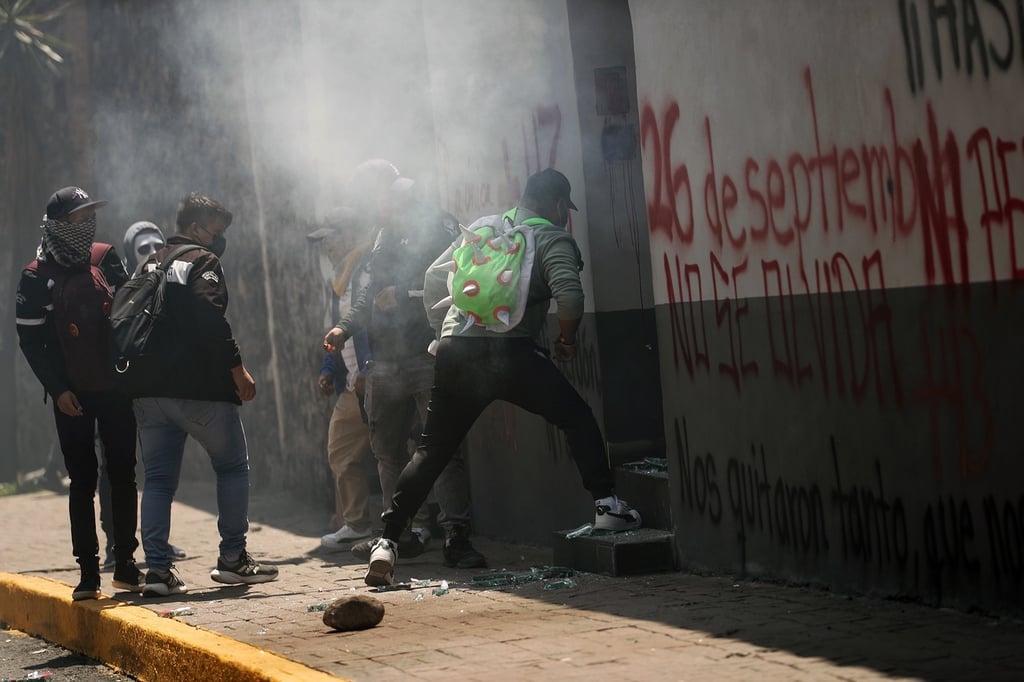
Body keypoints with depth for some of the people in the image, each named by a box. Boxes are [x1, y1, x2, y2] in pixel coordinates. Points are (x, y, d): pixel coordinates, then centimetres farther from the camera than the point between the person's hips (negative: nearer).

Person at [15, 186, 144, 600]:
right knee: (82, 481, 0)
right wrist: (57, 390, -10)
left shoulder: (106, 260, 3)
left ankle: (125, 564, 14)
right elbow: (30, 340, -4)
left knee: (123, 475, 4)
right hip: (73, 395, -3)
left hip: (115, 388, 3)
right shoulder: (38, 278, -5)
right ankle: (88, 573, 3)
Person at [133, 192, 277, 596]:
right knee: (233, 466, 9)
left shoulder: (150, 267, 19)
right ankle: (233, 557, 6)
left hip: (150, 391, 7)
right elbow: (211, 319, -17)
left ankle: (157, 568, -4)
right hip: (200, 389, -7)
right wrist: (236, 367, -14)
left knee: (158, 479, 6)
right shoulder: (203, 261, -5)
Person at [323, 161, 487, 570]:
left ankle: (455, 534, -13)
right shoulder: (384, 236, 20)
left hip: (429, 355, -9)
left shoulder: (436, 226, -6)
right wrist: (346, 327, 14)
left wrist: (404, 295, -16)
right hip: (386, 362, 9)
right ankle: (408, 531, 21)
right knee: (387, 448, 12)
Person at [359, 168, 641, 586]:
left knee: (432, 450, 9)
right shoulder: (552, 239, 7)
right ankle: (606, 506, 4)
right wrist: (567, 339, 5)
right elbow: (568, 293, -11)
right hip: (511, 352, -5)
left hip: (455, 352, 5)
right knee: (577, 419, 13)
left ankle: (387, 541, 2)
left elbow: (433, 278, 25)